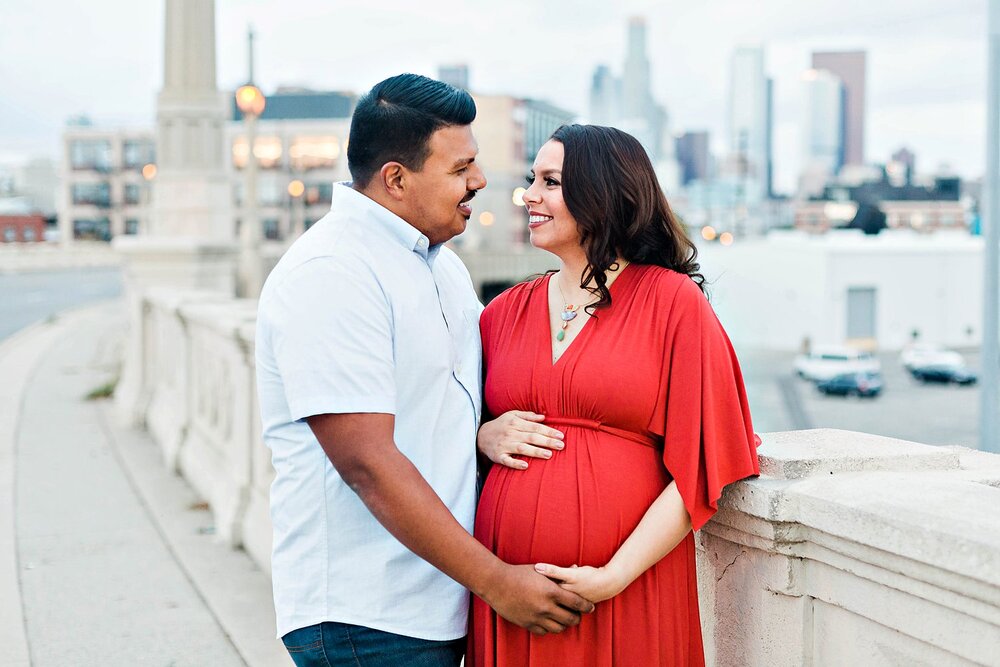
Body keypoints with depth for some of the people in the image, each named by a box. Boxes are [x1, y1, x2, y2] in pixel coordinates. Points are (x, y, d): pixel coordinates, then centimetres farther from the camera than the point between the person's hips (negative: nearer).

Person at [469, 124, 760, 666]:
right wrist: (484, 437, -2)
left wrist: (615, 576, -15)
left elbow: (699, 469, -7)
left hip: (628, 595, -4)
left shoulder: (673, 301, -3)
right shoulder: (506, 312, 10)